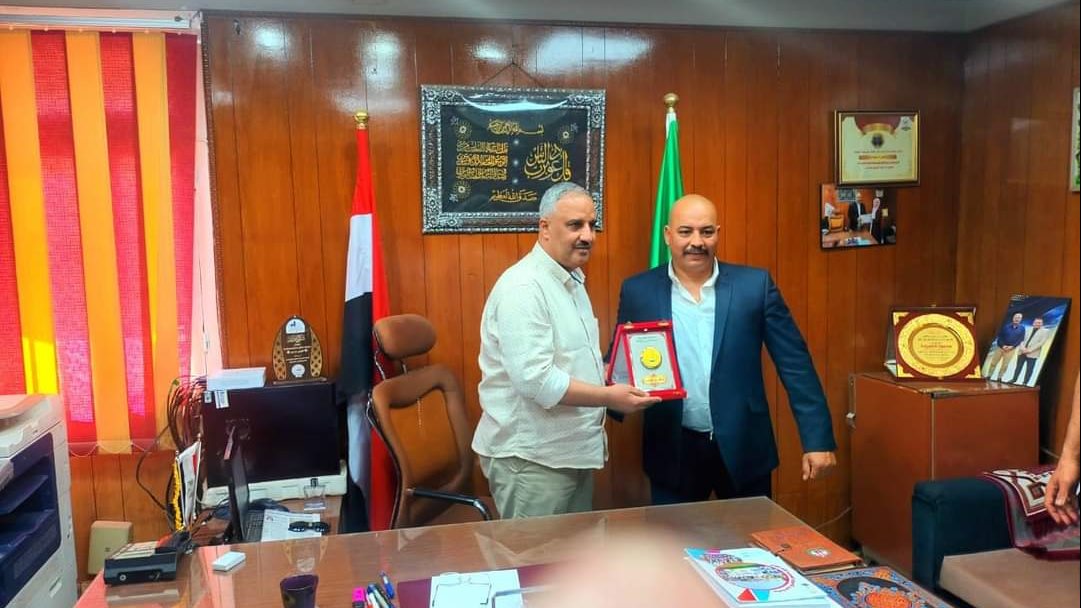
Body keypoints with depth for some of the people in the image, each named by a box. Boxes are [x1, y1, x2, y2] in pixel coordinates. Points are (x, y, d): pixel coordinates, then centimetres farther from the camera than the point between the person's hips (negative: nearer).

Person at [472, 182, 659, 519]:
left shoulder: (571, 281, 12)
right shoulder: (522, 288, -20)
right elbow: (535, 379, -28)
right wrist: (609, 397, -22)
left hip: (572, 450, 10)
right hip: (530, 458, -10)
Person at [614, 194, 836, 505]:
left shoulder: (755, 285, -3)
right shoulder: (638, 291, -1)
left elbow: (794, 364, -2)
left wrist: (817, 439, -6)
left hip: (744, 450, 0)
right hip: (672, 452, 0)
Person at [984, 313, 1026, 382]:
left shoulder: (1022, 328, 2)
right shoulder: (1006, 326, -1)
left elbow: (1020, 339, -2)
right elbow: (999, 336, -1)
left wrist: (1012, 346, -12)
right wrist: (1002, 345, -12)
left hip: (1011, 349, 0)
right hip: (1001, 347, 0)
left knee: (1005, 365, 3)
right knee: (993, 362, 2)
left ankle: (999, 378, 12)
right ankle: (989, 376, 9)